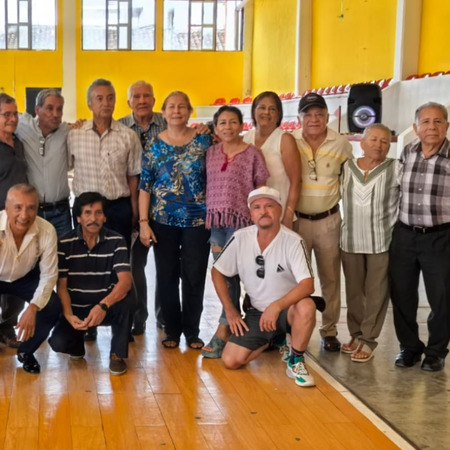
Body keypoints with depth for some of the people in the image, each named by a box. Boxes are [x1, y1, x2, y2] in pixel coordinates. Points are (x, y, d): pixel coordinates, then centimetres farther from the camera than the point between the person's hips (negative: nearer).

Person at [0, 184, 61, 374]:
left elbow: (49, 275, -18)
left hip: (26, 278, 2)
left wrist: (33, 308, -33)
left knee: (53, 306, -19)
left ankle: (26, 351, 8)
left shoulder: (47, 231, -28)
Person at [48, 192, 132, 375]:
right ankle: (77, 343, 15)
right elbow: (61, 285, -9)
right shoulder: (65, 243, -8)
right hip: (76, 308, 1)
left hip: (107, 307, 0)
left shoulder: (116, 241, -10)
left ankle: (117, 354, -8)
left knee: (125, 301, -34)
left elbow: (125, 281, -23)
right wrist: (69, 315, -27)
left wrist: (103, 306, -40)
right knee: (58, 342, -26)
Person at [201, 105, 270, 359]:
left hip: (241, 221, -4)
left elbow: (261, 189, 2)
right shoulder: (210, 153, 10)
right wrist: (207, 221, 7)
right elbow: (205, 187, 13)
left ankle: (222, 333, -6)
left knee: (230, 275, -8)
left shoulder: (252, 153, 0)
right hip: (215, 222, 4)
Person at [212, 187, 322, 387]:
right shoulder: (240, 238, -8)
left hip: (288, 309, -3)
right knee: (231, 360, -12)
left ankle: (296, 361, -12)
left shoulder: (293, 242, -19)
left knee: (306, 307, -38)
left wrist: (276, 306, -38)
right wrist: (230, 310, 0)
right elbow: (217, 272, 4)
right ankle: (268, 341, 19)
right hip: (257, 312, 4)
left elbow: (307, 285, -27)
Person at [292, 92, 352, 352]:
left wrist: (337, 197, 3)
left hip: (329, 221, 1)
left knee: (331, 278, 9)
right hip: (297, 220, -1)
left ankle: (329, 331, 20)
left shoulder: (341, 145, -3)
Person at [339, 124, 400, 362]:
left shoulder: (396, 168, -6)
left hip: (382, 241, -3)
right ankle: (355, 334, 26)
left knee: (376, 293, 1)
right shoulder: (347, 167, 4)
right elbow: (339, 195, 13)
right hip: (350, 240, 3)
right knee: (354, 292, 13)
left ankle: (368, 340, 10)